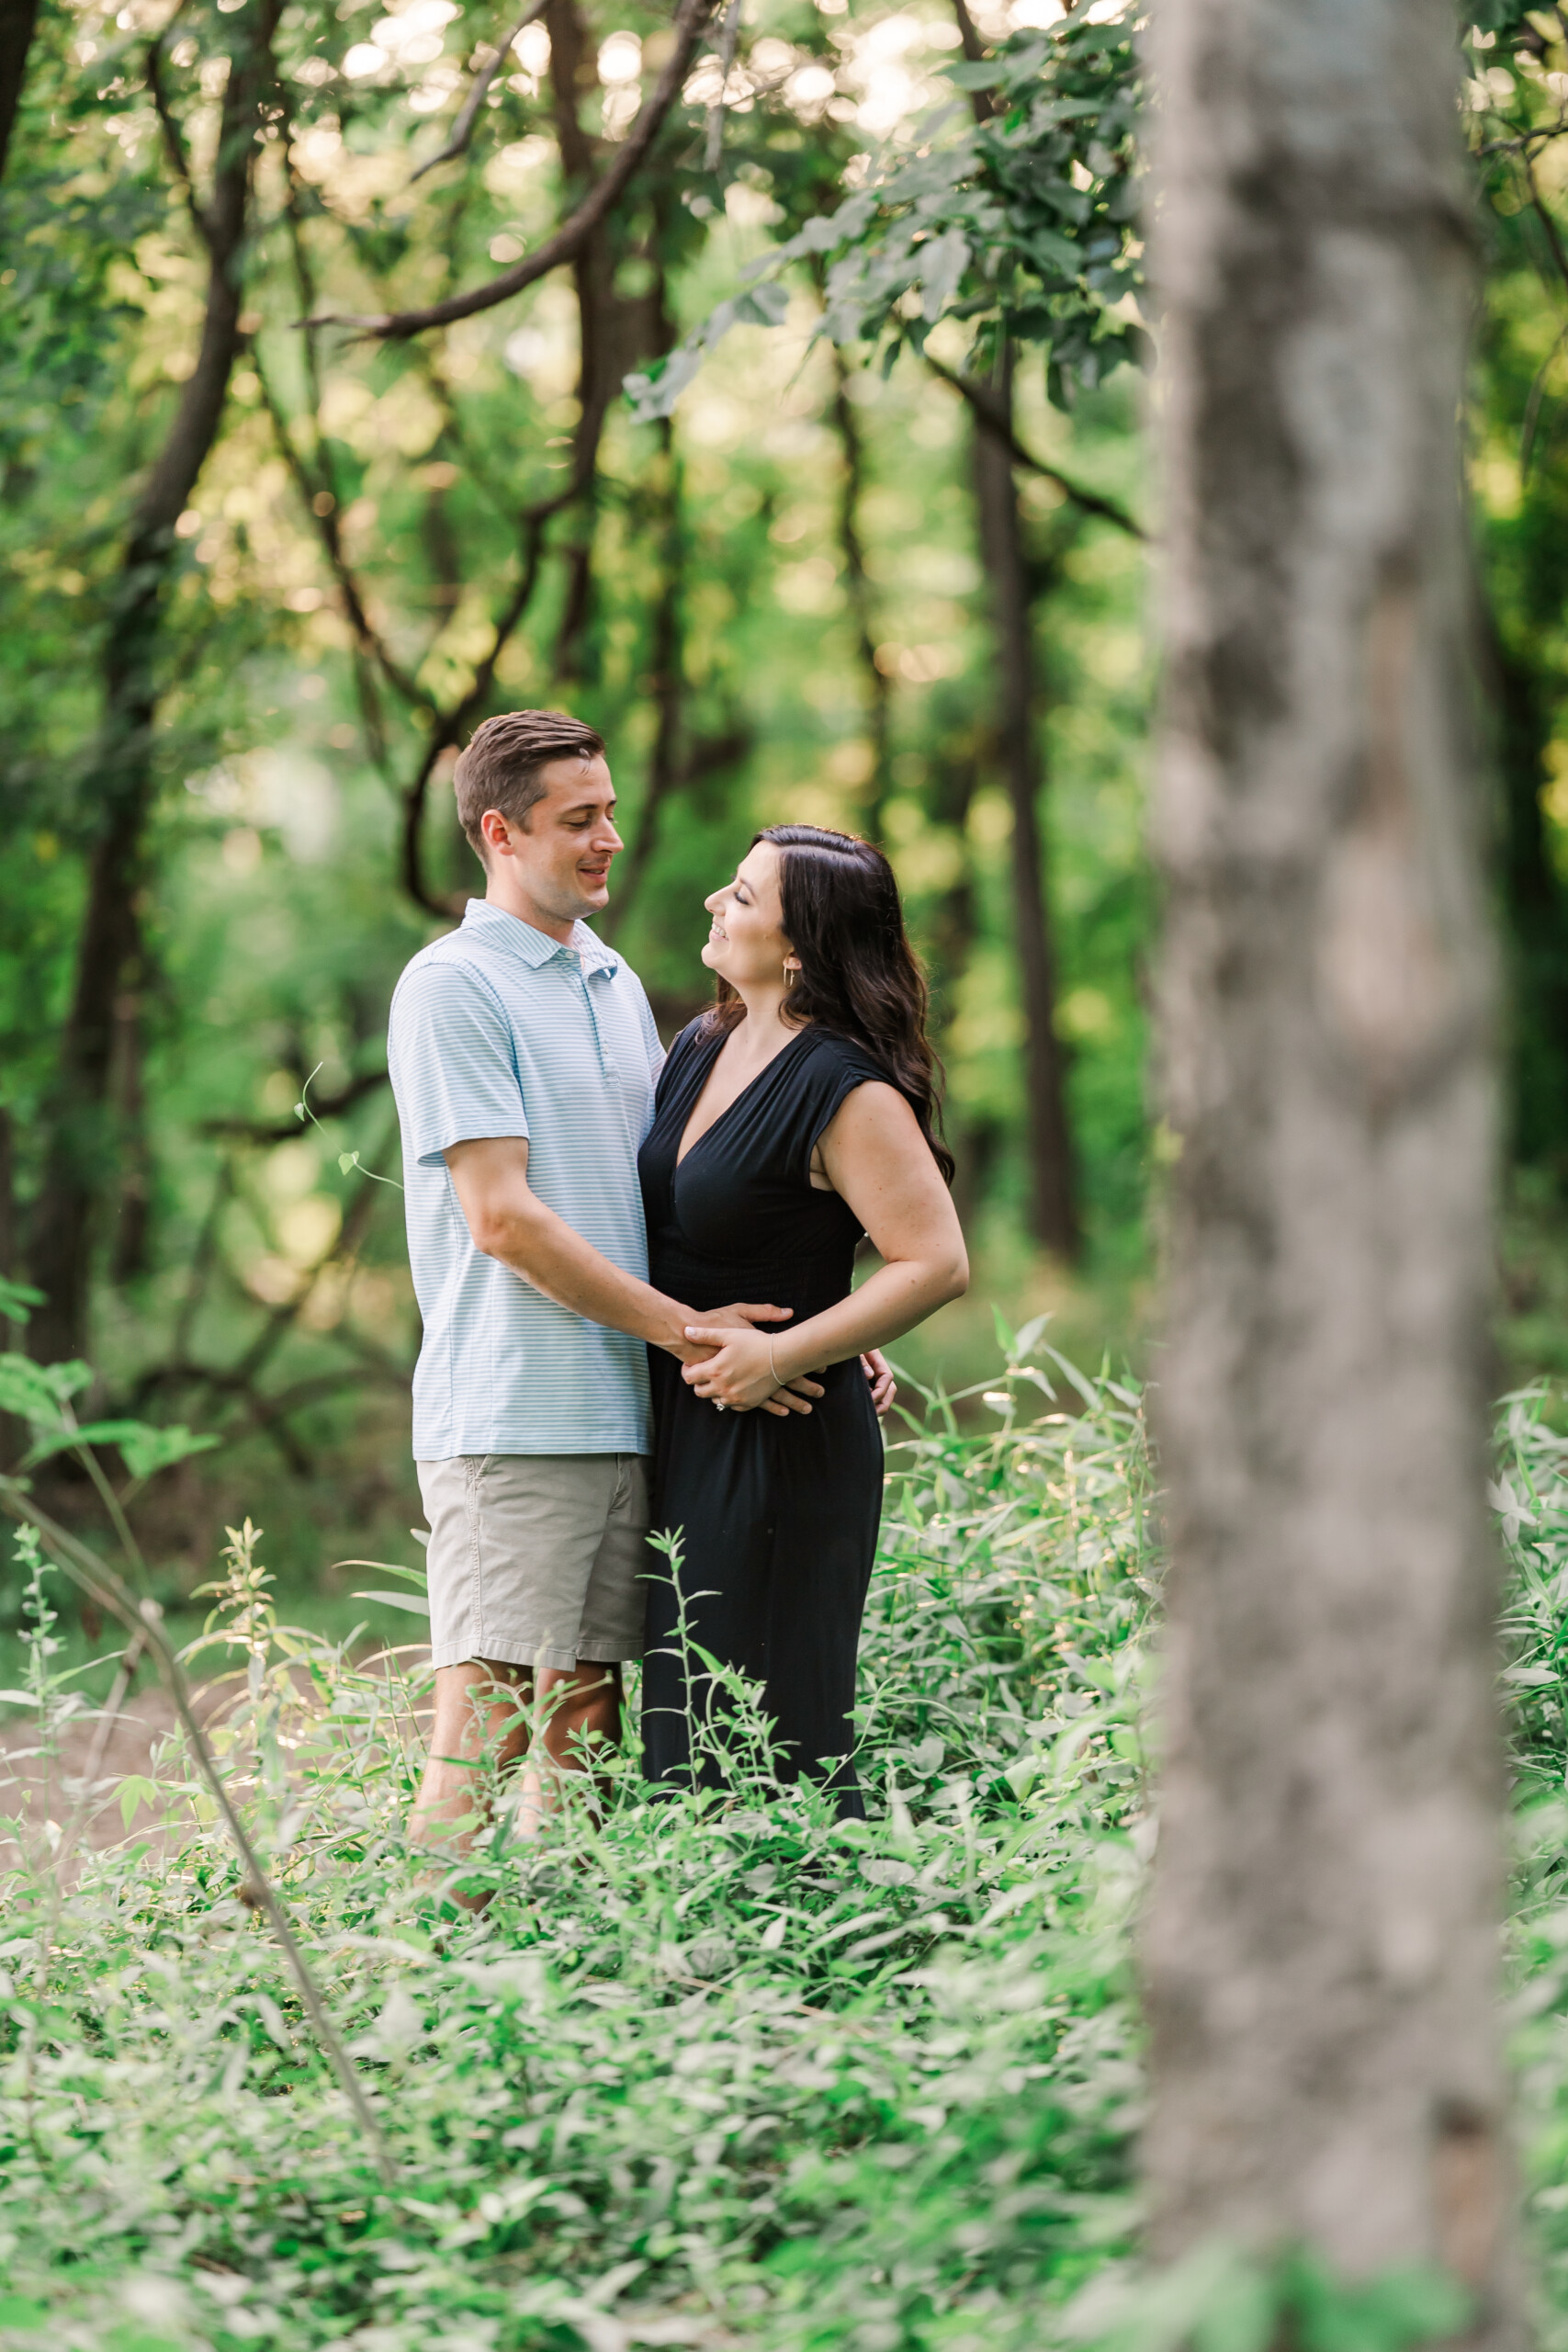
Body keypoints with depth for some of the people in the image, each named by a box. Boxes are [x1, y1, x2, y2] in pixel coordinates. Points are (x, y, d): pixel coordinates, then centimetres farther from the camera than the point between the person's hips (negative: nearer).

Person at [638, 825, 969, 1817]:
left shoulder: (847, 1091, -16)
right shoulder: (702, 1048, 10)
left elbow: (937, 1263, -19)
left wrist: (781, 1355, -20)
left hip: (780, 1446, -8)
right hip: (681, 1434, 8)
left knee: (766, 1745, -5)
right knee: (683, 1727, 11)